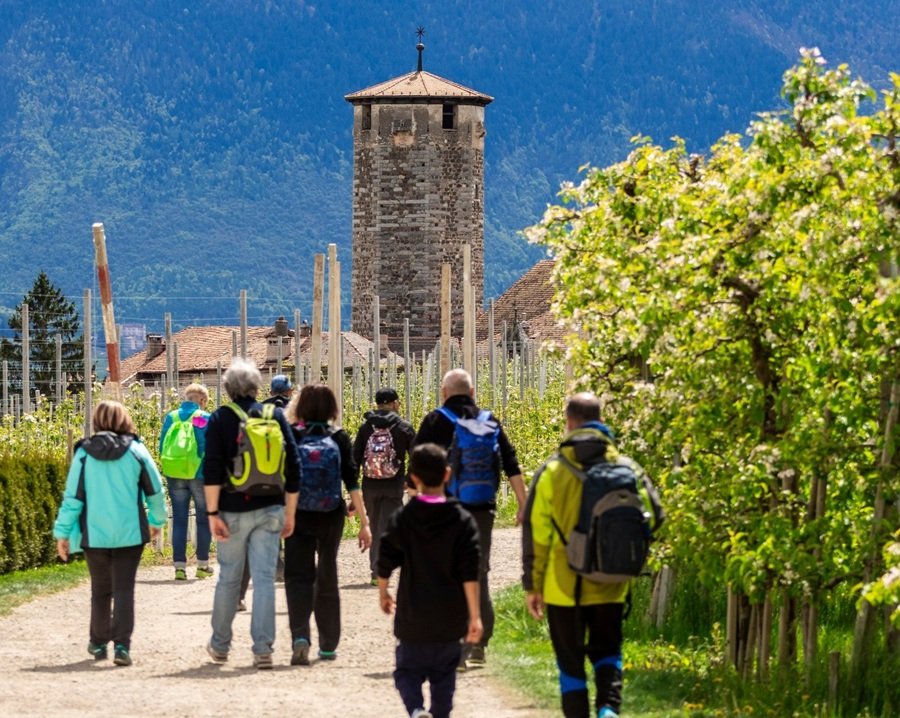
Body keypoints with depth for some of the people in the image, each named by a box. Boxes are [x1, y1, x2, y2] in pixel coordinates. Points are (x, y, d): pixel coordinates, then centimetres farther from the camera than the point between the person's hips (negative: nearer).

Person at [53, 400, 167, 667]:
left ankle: (99, 643, 25)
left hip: (94, 534, 1)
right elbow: (154, 490, 4)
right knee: (124, 590, 0)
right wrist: (157, 520, 20)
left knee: (100, 590, 16)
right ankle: (121, 645, -12)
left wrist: (62, 532, 3)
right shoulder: (136, 451, -4)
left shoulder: (84, 453, -3)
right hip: (129, 534, -1)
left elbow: (72, 496, -3)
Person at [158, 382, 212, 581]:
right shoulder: (206, 419, -7)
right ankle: (202, 565, 13)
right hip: (199, 475, -3)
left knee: (179, 520, 6)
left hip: (175, 475, 3)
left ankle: (179, 566, 2)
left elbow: (162, 447, 7)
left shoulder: (171, 417, 4)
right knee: (203, 519, 10)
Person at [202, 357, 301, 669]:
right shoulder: (276, 416, 4)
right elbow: (293, 468, 5)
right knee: (264, 578, 1)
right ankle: (263, 648, -4)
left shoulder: (220, 419, -4)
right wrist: (290, 512, 11)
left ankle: (220, 645, 22)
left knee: (228, 578, 10)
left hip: (233, 511, -1)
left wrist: (213, 513, -8)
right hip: (269, 510, 2)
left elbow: (212, 470, -10)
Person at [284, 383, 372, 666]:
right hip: (331, 516, 2)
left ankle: (300, 635, -23)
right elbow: (351, 482, -7)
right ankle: (328, 644, 21)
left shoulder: (290, 436, -5)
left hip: (298, 516, -2)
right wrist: (364, 522, -5)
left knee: (298, 576, 1)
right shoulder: (339, 438, -3)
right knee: (327, 577, 16)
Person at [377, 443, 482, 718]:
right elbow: (470, 574, -10)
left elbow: (385, 564, 0)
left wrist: (383, 594, 19)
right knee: (443, 674, 15)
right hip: (450, 619, 0)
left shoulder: (401, 520, -4)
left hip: (412, 616, 0)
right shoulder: (462, 520, -7)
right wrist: (475, 616, -8)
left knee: (408, 670, 8)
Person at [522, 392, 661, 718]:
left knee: (571, 661, 10)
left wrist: (532, 584, 2)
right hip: (609, 586, 2)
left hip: (563, 586, -2)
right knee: (607, 652, 15)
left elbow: (535, 531, -6)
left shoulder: (552, 470, -8)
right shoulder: (626, 468, -4)